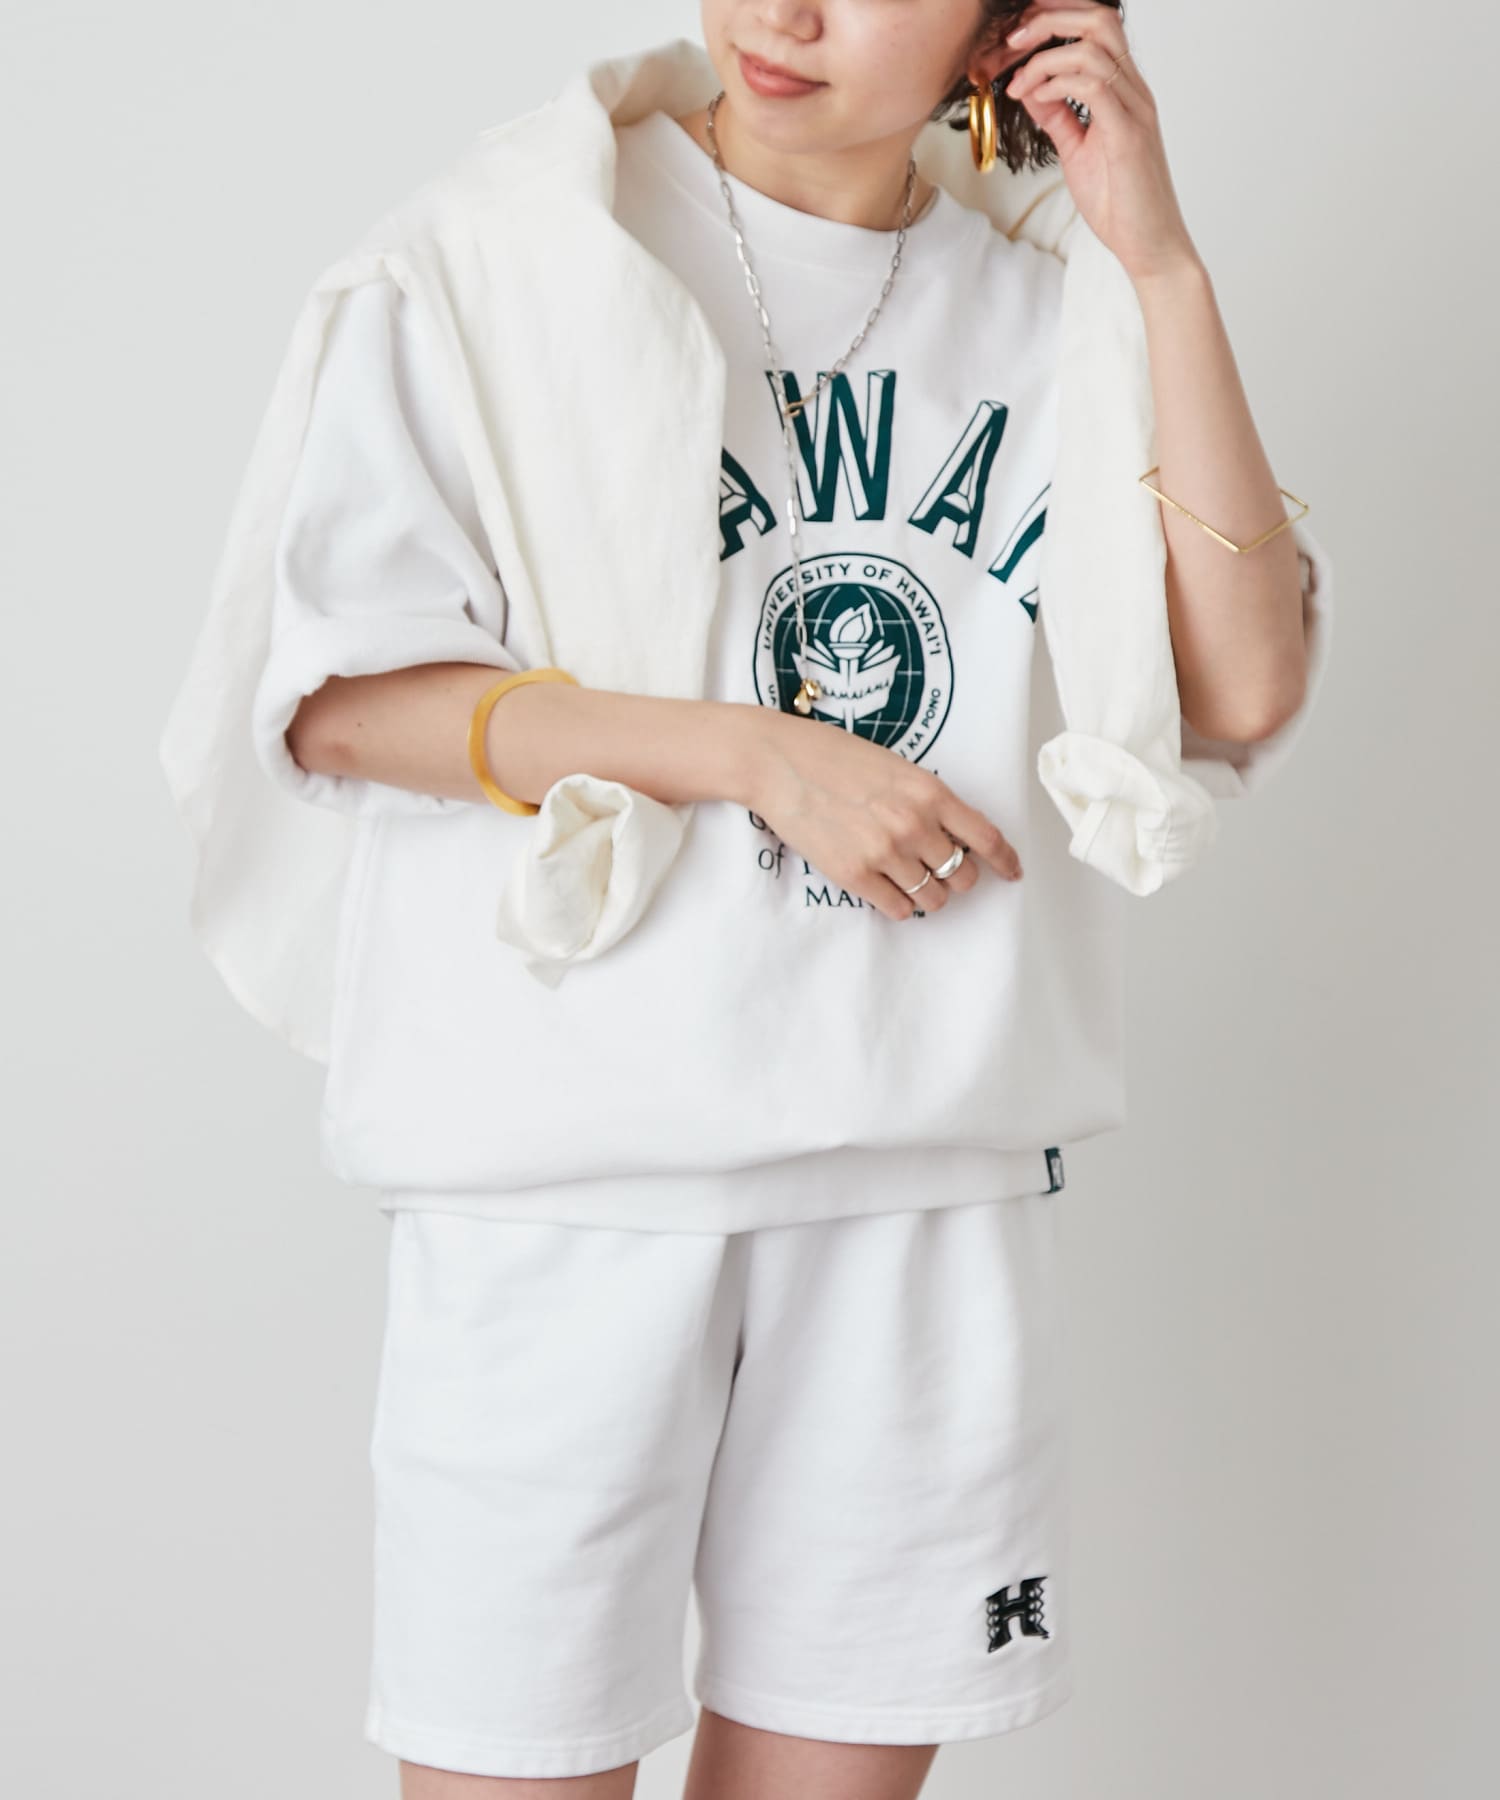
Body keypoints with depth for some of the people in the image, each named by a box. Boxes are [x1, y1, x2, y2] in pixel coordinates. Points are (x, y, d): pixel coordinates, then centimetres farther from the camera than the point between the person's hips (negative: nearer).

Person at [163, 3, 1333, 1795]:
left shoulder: (1054, 315, 9)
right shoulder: (517, 248, -2)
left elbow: (1242, 690, 0)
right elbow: (340, 696, -7)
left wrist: (1163, 268, -3)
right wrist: (756, 754, -14)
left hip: (936, 1172, 4)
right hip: (571, 1166, -3)